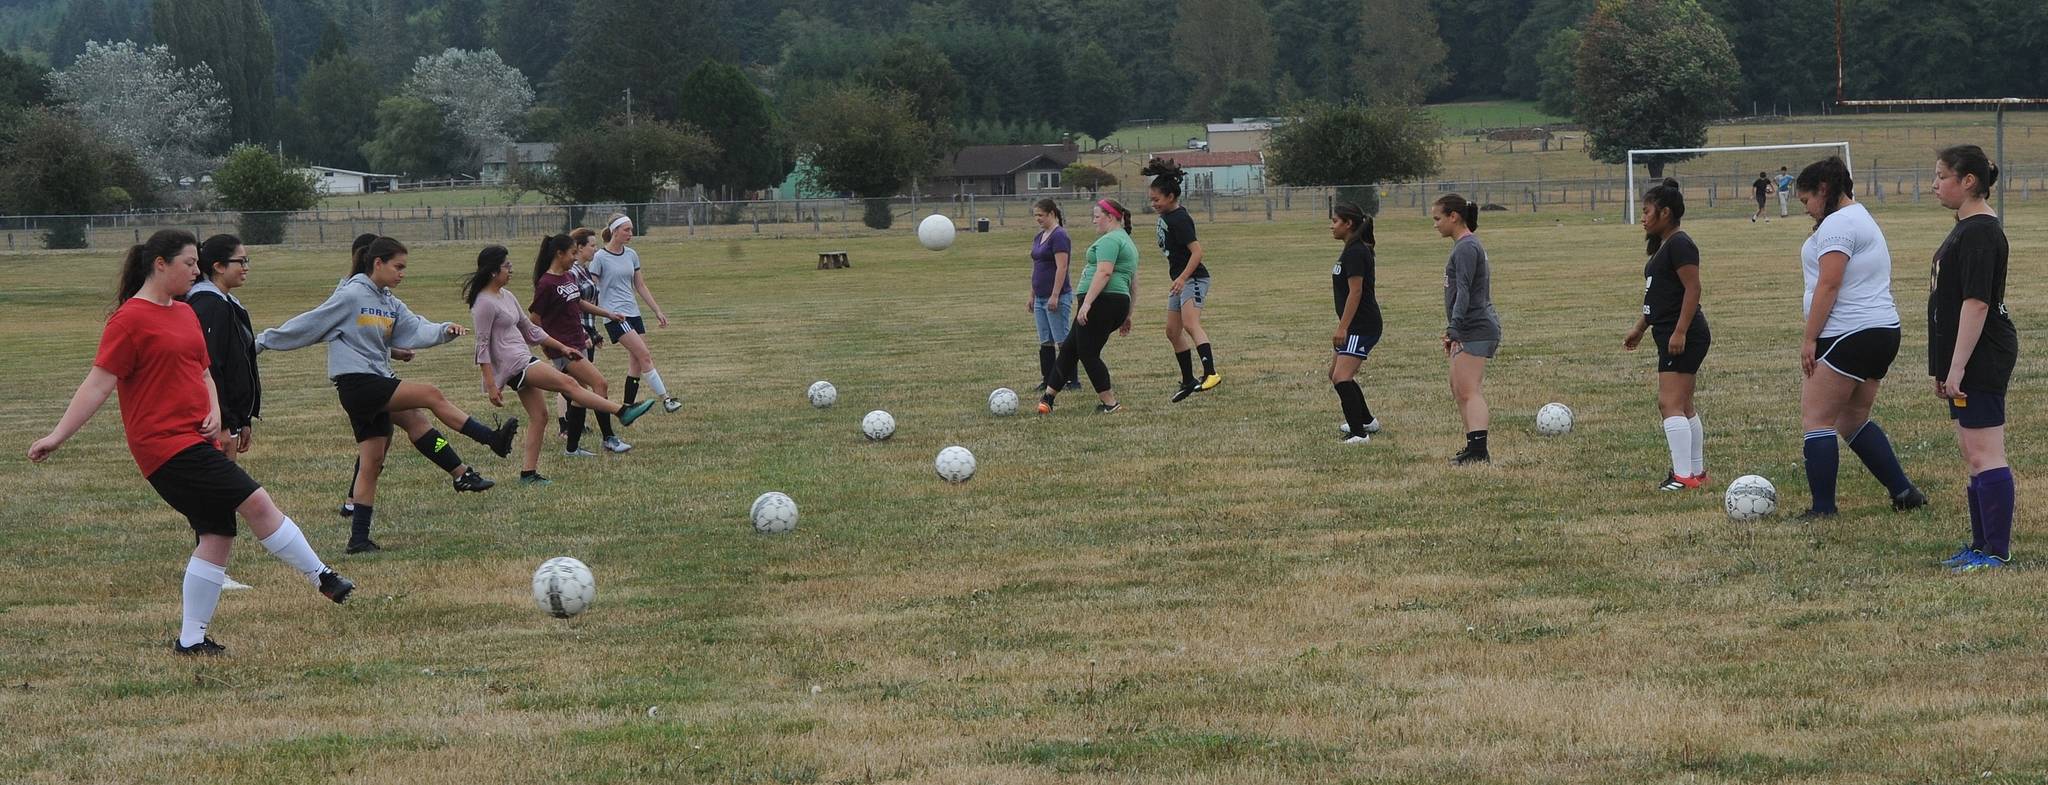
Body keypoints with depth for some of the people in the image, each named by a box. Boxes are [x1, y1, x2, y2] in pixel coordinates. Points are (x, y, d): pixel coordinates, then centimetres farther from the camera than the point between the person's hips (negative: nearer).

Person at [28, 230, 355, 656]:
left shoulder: (185, 314, 17)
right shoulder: (130, 319, -9)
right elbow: (98, 383, -10)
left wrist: (214, 412, 5)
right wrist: (57, 436, -14)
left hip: (197, 441, 9)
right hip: (165, 443, -9)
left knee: (218, 533, 5)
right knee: (257, 504, -15)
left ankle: (192, 638, 11)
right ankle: (322, 577, -5)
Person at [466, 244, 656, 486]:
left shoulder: (506, 297, 15)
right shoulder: (484, 304, -12)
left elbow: (530, 329, 23)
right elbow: (482, 346, -14)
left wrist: (561, 347, 21)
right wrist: (491, 385, -17)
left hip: (523, 360, 10)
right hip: (513, 363, -10)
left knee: (539, 416, 7)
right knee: (567, 383, -13)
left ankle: (528, 473, 9)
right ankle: (623, 413, -14)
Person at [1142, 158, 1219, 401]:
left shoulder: (1180, 219, -19)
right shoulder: (1166, 216, 10)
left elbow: (1197, 251, -26)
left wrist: (1182, 278, -31)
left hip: (1193, 278, -11)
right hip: (1180, 280, 11)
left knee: (1190, 324, -28)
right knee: (1172, 331, 13)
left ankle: (1211, 373, -42)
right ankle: (1188, 381, 21)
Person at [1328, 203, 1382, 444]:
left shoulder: (1355, 253, -16)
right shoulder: (1353, 251, 15)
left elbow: (1355, 292, -21)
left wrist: (1342, 328, -22)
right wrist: (1342, 327, 24)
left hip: (1361, 325, -11)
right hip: (1356, 325, 11)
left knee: (1342, 377, -16)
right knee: (1336, 374, 19)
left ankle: (1358, 433, -17)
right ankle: (1366, 421, 31)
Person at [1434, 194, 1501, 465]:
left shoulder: (1466, 248, -13)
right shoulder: (1468, 245, 19)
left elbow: (1463, 292, -22)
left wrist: (1453, 328, -27)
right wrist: (1452, 331, 27)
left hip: (1475, 329, -11)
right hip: (1471, 330, 11)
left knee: (1469, 391, -16)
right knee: (1458, 390, 16)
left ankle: (1479, 450, -25)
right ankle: (1474, 447, 19)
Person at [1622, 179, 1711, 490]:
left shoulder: (1679, 244, -14)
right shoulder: (1663, 246, 18)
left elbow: (1692, 289, -20)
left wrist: (1679, 332, -24)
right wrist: (1639, 328, 25)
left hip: (1682, 338, -11)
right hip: (1671, 336, 11)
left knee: (1670, 404, -14)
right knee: (1684, 407, 15)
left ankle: (1683, 476, -17)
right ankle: (1697, 472, 22)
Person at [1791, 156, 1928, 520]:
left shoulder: (1837, 223, -11)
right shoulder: (1863, 219, 23)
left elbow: (1828, 286, -18)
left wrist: (1809, 339, -17)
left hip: (1849, 335, -11)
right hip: (1882, 331, 11)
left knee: (1816, 418, -7)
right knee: (1853, 421, 18)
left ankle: (1823, 508, -8)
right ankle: (1903, 491, 15)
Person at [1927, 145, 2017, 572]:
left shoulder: (1979, 233, -17)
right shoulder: (1966, 229, 16)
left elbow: (1976, 302, -22)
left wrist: (1957, 367, -23)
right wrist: (1946, 368, 24)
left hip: (1982, 360, -11)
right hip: (1969, 363, 11)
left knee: (1985, 456, -9)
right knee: (1973, 455, 15)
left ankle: (1997, 551, -7)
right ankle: (1983, 545, 21)